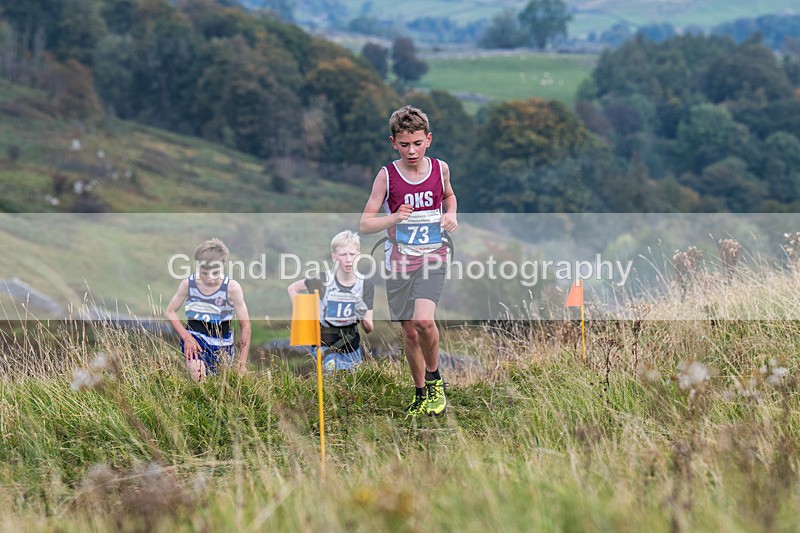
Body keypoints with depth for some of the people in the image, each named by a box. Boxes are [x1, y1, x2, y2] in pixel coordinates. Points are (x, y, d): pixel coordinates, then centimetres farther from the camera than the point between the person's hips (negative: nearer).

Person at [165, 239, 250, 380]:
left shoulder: (232, 287, -15)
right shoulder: (188, 284, -10)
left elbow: (245, 325, -11)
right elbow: (170, 312, 2)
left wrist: (242, 363, -13)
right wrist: (186, 337, -15)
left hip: (222, 342, 1)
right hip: (194, 336, -1)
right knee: (197, 374, -29)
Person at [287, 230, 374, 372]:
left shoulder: (366, 286, -6)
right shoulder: (324, 281, -12)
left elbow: (369, 329, -4)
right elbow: (292, 289, 4)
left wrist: (363, 317, -26)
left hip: (351, 344, 3)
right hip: (325, 343, -3)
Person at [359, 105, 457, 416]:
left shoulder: (440, 168, 0)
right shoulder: (387, 175, -7)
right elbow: (364, 224, -6)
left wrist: (450, 215, 3)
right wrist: (393, 218, -23)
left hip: (432, 257, 0)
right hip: (399, 261, 1)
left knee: (424, 321, -23)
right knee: (409, 332, 7)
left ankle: (434, 379, 1)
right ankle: (421, 394, 26)